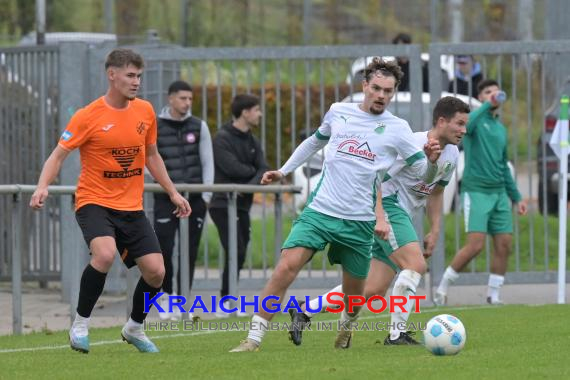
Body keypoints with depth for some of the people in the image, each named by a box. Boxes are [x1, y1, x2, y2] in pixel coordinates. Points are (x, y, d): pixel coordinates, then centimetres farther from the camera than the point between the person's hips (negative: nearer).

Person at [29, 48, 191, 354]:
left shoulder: (145, 111, 5)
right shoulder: (89, 116, -10)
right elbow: (58, 155, -10)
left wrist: (173, 192, 18)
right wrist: (42, 187, -27)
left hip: (132, 207, 5)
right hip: (94, 202, -5)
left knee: (155, 271, -5)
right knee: (105, 254, -32)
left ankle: (134, 328, 23)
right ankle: (80, 324, -13)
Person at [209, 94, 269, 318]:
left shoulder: (252, 141, 15)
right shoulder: (222, 139, -8)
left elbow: (263, 170, 3)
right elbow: (232, 168, -20)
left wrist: (252, 183, -18)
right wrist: (253, 170, -3)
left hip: (243, 205, 8)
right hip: (223, 204, -8)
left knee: (240, 255, 6)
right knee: (235, 252, -16)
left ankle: (228, 302, 12)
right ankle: (225, 302, -13)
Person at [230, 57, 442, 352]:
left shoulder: (397, 129, 0)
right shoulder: (338, 112, 7)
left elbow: (424, 174, -3)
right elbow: (316, 141, 26)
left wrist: (431, 160, -25)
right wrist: (284, 171, 23)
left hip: (359, 222, 0)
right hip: (320, 210, 0)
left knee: (354, 292, 8)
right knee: (287, 265, -19)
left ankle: (346, 327, 45)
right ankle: (254, 337, -17)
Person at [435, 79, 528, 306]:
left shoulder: (501, 128, 19)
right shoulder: (477, 119, -2)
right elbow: (466, 125, -29)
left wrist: (516, 197, 24)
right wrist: (488, 105, -28)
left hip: (499, 193, 7)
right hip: (476, 191, -7)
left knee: (504, 245, -1)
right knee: (475, 245, -14)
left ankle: (493, 296, 8)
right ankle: (443, 287, 0)